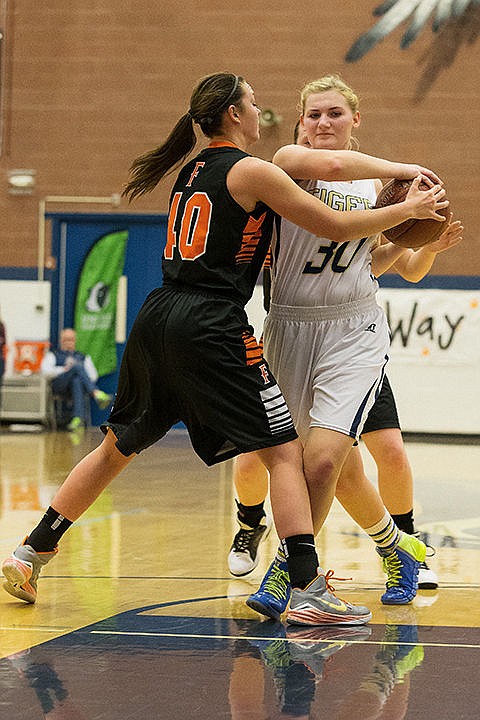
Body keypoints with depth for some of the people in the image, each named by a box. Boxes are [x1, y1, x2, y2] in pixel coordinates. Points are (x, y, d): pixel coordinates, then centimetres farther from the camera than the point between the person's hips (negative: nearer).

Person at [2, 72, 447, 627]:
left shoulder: (192, 170, 18)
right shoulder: (252, 171, -5)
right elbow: (337, 228, -3)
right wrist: (410, 209, 8)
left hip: (158, 319, 8)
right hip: (210, 327, -8)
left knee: (118, 446, 21)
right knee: (284, 451, -3)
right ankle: (308, 590, -12)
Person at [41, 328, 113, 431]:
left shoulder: (83, 357, 33)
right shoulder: (53, 355, 28)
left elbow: (93, 376, 18)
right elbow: (45, 371, 6)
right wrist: (63, 369, -9)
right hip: (59, 386, -2)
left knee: (77, 381, -39)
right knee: (77, 366, -32)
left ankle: (78, 418, -54)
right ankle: (97, 394, -51)